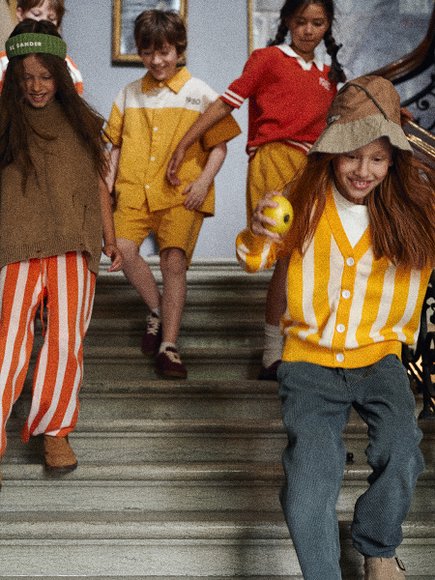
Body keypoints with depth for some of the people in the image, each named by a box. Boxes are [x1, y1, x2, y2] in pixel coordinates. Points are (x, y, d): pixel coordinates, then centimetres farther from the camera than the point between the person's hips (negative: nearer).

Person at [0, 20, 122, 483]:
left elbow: (98, 183, 18)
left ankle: (54, 432, 10)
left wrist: (110, 240, 17)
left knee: (67, 340, -5)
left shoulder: (80, 120, 13)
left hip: (74, 246, 2)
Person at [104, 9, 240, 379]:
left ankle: (169, 346, -9)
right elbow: (117, 145, 20)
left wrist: (204, 181, -9)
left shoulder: (200, 94, 5)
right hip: (135, 190, 3)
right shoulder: (129, 95, 16)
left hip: (182, 195, -3)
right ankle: (158, 311, 5)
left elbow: (219, 146, 5)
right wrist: (107, 184, 9)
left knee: (175, 260, -14)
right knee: (123, 247, -19)